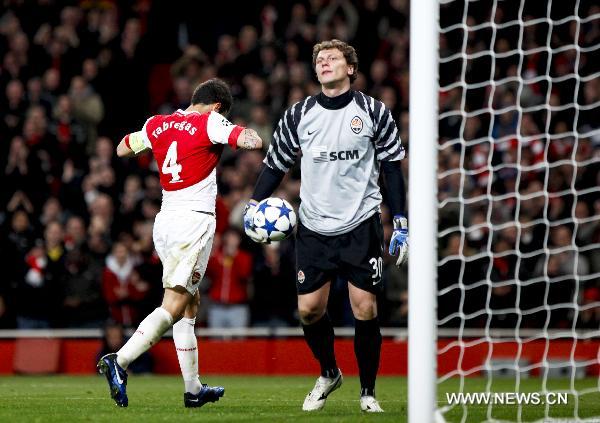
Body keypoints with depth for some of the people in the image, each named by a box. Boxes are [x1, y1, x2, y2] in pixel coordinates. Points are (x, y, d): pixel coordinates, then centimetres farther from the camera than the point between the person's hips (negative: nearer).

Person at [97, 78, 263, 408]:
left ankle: (193, 389, 16)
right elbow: (253, 141, -17)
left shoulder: (157, 124, 12)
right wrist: (239, 132, 4)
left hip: (164, 220, 8)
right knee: (174, 305, -11)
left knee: (190, 303, 15)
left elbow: (122, 149, 27)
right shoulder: (210, 123, -5)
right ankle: (119, 362, -27)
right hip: (194, 220, -8)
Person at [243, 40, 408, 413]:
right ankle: (329, 375, 25)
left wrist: (401, 224, 1)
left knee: (365, 310, -6)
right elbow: (276, 164, 11)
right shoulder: (299, 115, 2)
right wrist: (253, 206, -3)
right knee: (309, 309, -1)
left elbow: (392, 168, 4)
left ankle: (368, 392, 9)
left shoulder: (373, 112, -1)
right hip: (314, 228, 2)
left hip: (361, 226, -2)